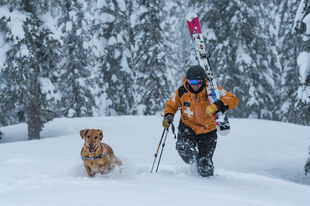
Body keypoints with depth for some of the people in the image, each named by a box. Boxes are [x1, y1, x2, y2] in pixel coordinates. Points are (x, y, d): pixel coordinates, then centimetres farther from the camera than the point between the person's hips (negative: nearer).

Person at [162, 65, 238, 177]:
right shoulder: (181, 92, -11)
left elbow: (233, 100, -26)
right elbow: (171, 106, 8)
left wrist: (216, 106, -42)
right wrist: (168, 116, -14)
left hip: (208, 130, -1)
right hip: (188, 127, 1)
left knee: (205, 170, -5)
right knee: (183, 148, -32)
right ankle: (194, 163, 5)